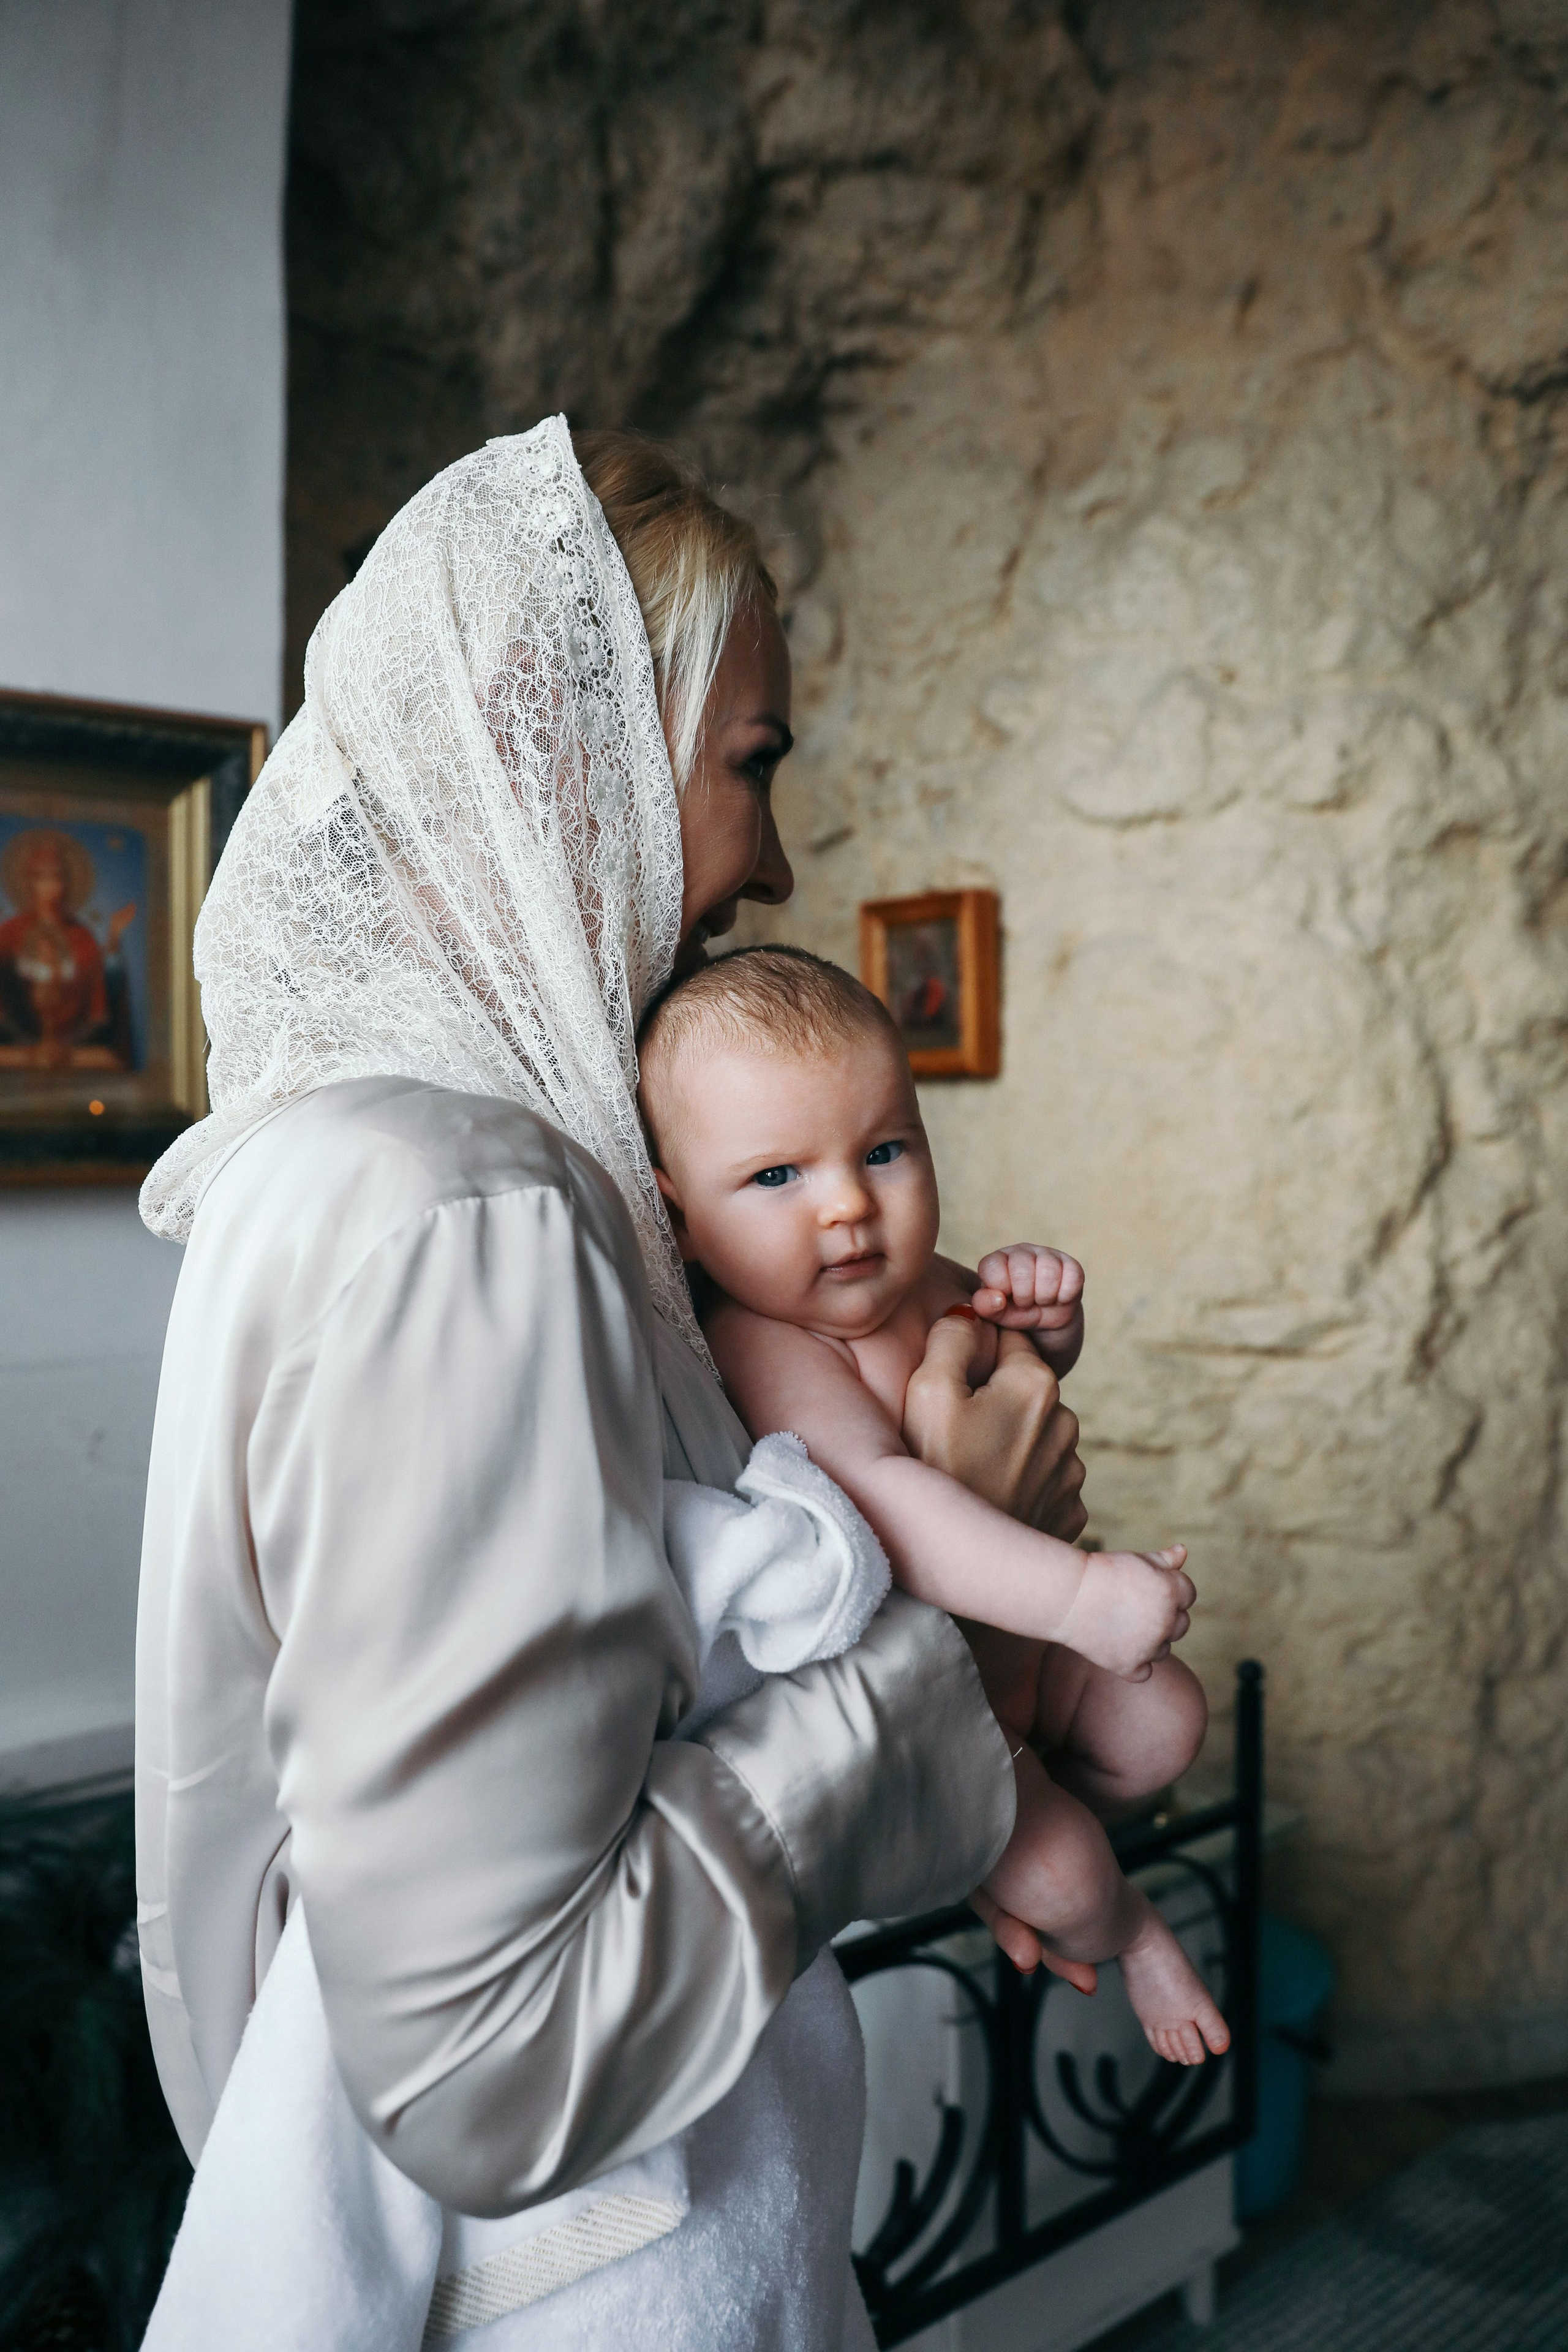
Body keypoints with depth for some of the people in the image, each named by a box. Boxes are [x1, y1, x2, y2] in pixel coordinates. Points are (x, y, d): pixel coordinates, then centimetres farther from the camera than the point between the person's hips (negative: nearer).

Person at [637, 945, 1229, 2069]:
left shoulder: (918, 1285, -8)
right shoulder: (770, 1353, -35)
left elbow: (1042, 1363, 10)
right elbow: (877, 1504, -50)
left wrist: (1040, 1301, -14)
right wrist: (1076, 1591, -57)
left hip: (1012, 1644, 8)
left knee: (1166, 1720, 14)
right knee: (1061, 1875, -10)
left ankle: (1014, 1865, 38)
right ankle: (1119, 1928, 28)